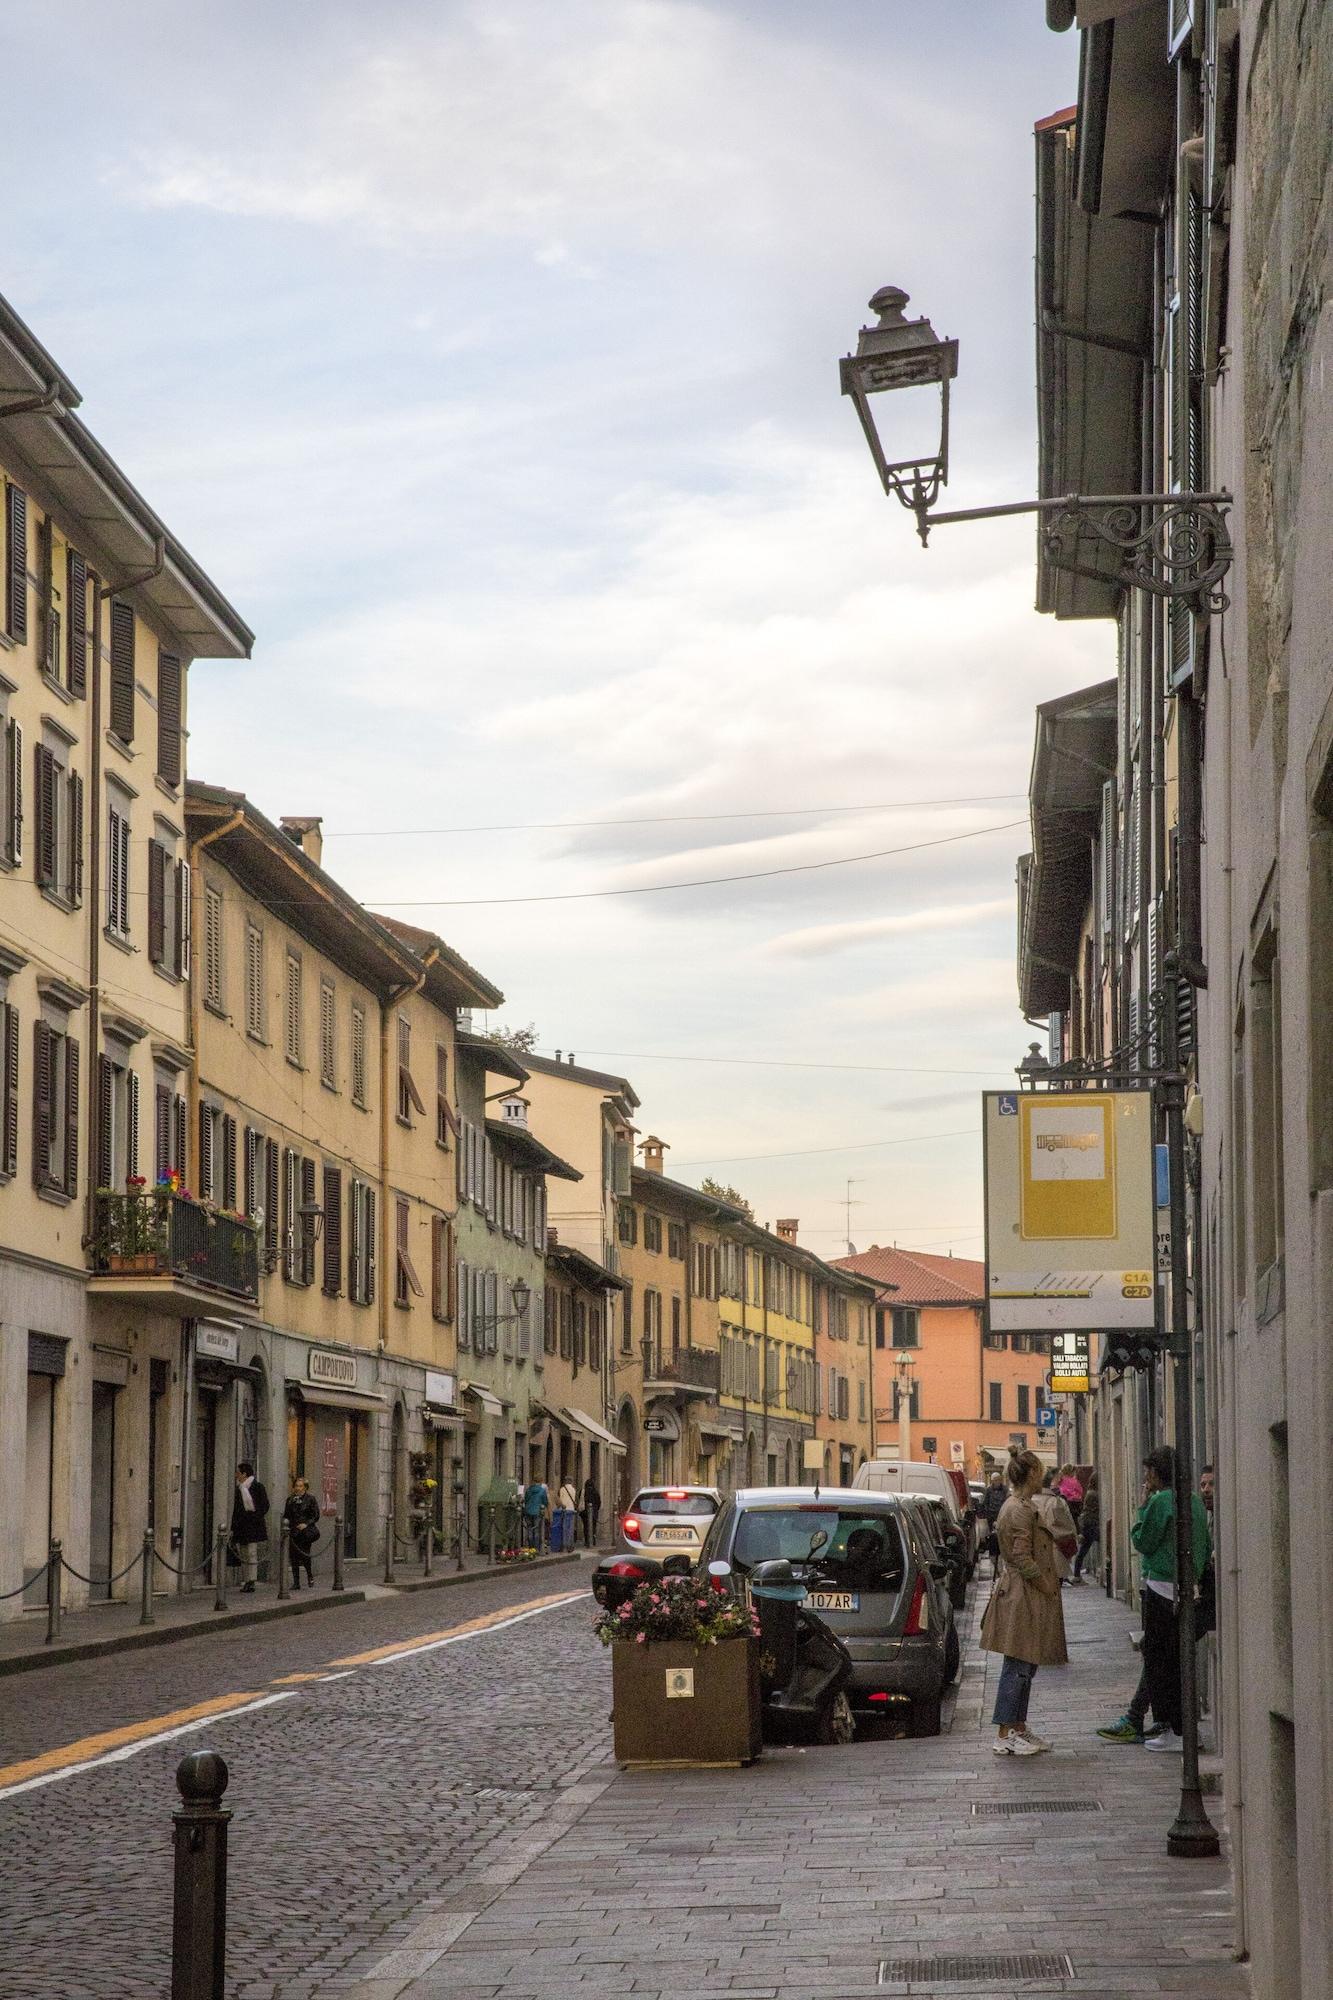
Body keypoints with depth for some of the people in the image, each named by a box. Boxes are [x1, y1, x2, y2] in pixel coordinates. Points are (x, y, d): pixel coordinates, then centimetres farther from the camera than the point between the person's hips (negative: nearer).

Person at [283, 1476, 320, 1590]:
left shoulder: (310, 1499, -1)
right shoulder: (290, 1499, 11)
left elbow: (316, 1516, -2)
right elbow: (286, 1514, 18)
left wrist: (306, 1524, -15)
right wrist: (285, 1520, -4)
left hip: (305, 1532, -4)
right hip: (293, 1532, 4)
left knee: (304, 1554, -10)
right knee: (293, 1556, 0)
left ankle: (310, 1576, 16)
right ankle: (296, 1582, 7)